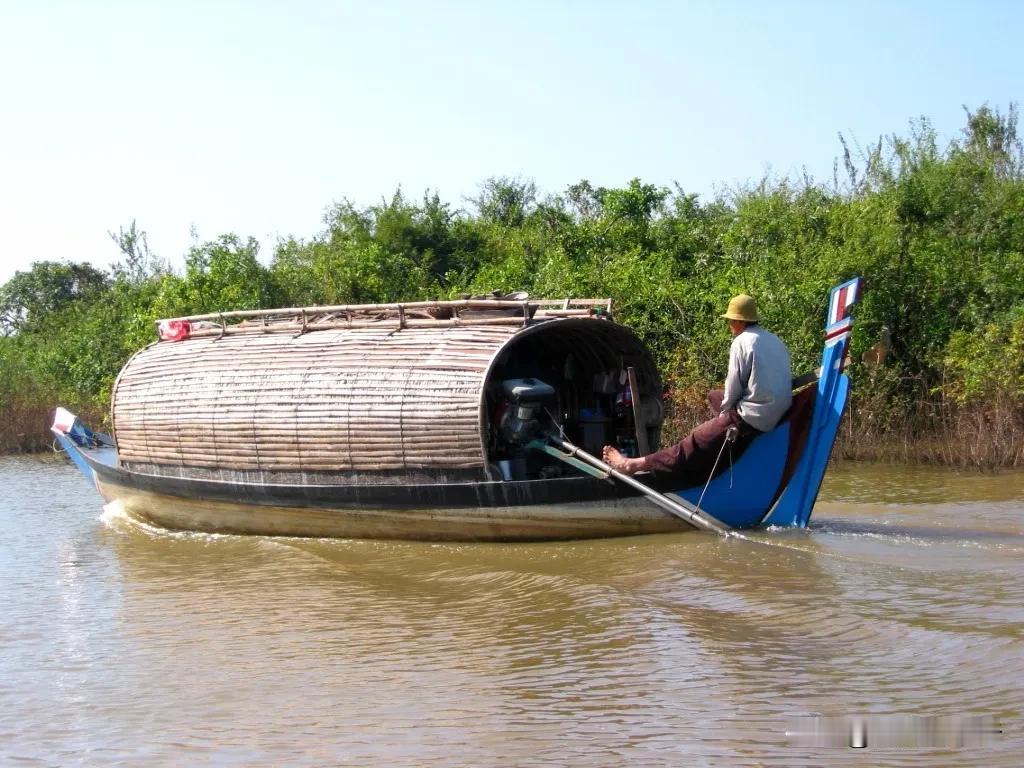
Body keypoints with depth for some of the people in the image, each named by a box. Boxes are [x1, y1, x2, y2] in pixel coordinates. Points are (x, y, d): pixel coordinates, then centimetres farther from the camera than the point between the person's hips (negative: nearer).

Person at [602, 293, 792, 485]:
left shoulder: (742, 342, -11)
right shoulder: (775, 340, 14)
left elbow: (734, 386, -11)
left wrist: (725, 411, 6)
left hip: (753, 417, -8)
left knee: (698, 440, -5)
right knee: (714, 397, 27)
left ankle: (636, 464, -3)